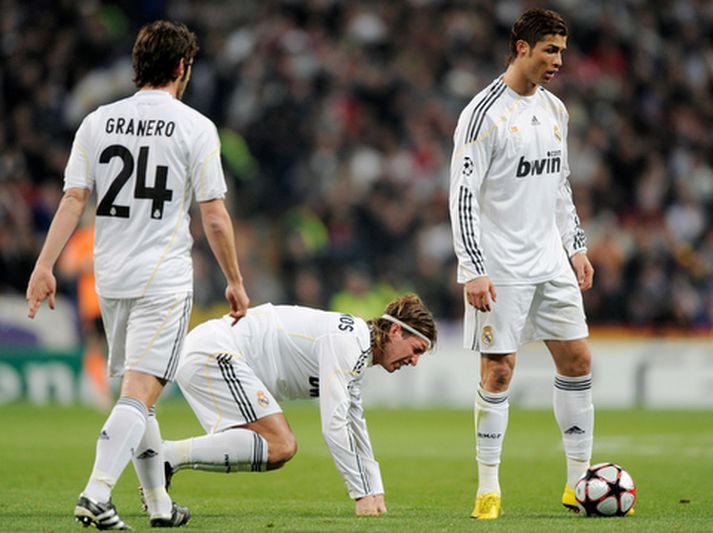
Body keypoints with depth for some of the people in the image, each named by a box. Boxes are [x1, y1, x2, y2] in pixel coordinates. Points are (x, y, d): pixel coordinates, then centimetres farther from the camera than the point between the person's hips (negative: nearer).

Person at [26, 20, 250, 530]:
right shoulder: (196, 128, -5)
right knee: (140, 393, -9)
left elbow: (73, 200, 0)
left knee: (136, 390, 15)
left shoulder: (97, 122, 6)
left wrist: (45, 266, -1)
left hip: (111, 277, 5)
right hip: (165, 278, -5)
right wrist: (235, 281, 4)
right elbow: (214, 215, -5)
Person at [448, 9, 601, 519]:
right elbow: (462, 195, -15)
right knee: (499, 370, -5)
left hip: (551, 262, 7)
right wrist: (473, 270, -20)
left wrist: (577, 248, 16)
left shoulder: (555, 110, 11)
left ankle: (580, 482, 14)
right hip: (501, 267, -7)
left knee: (578, 361, 6)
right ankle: (489, 490, 3)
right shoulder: (484, 114, -13)